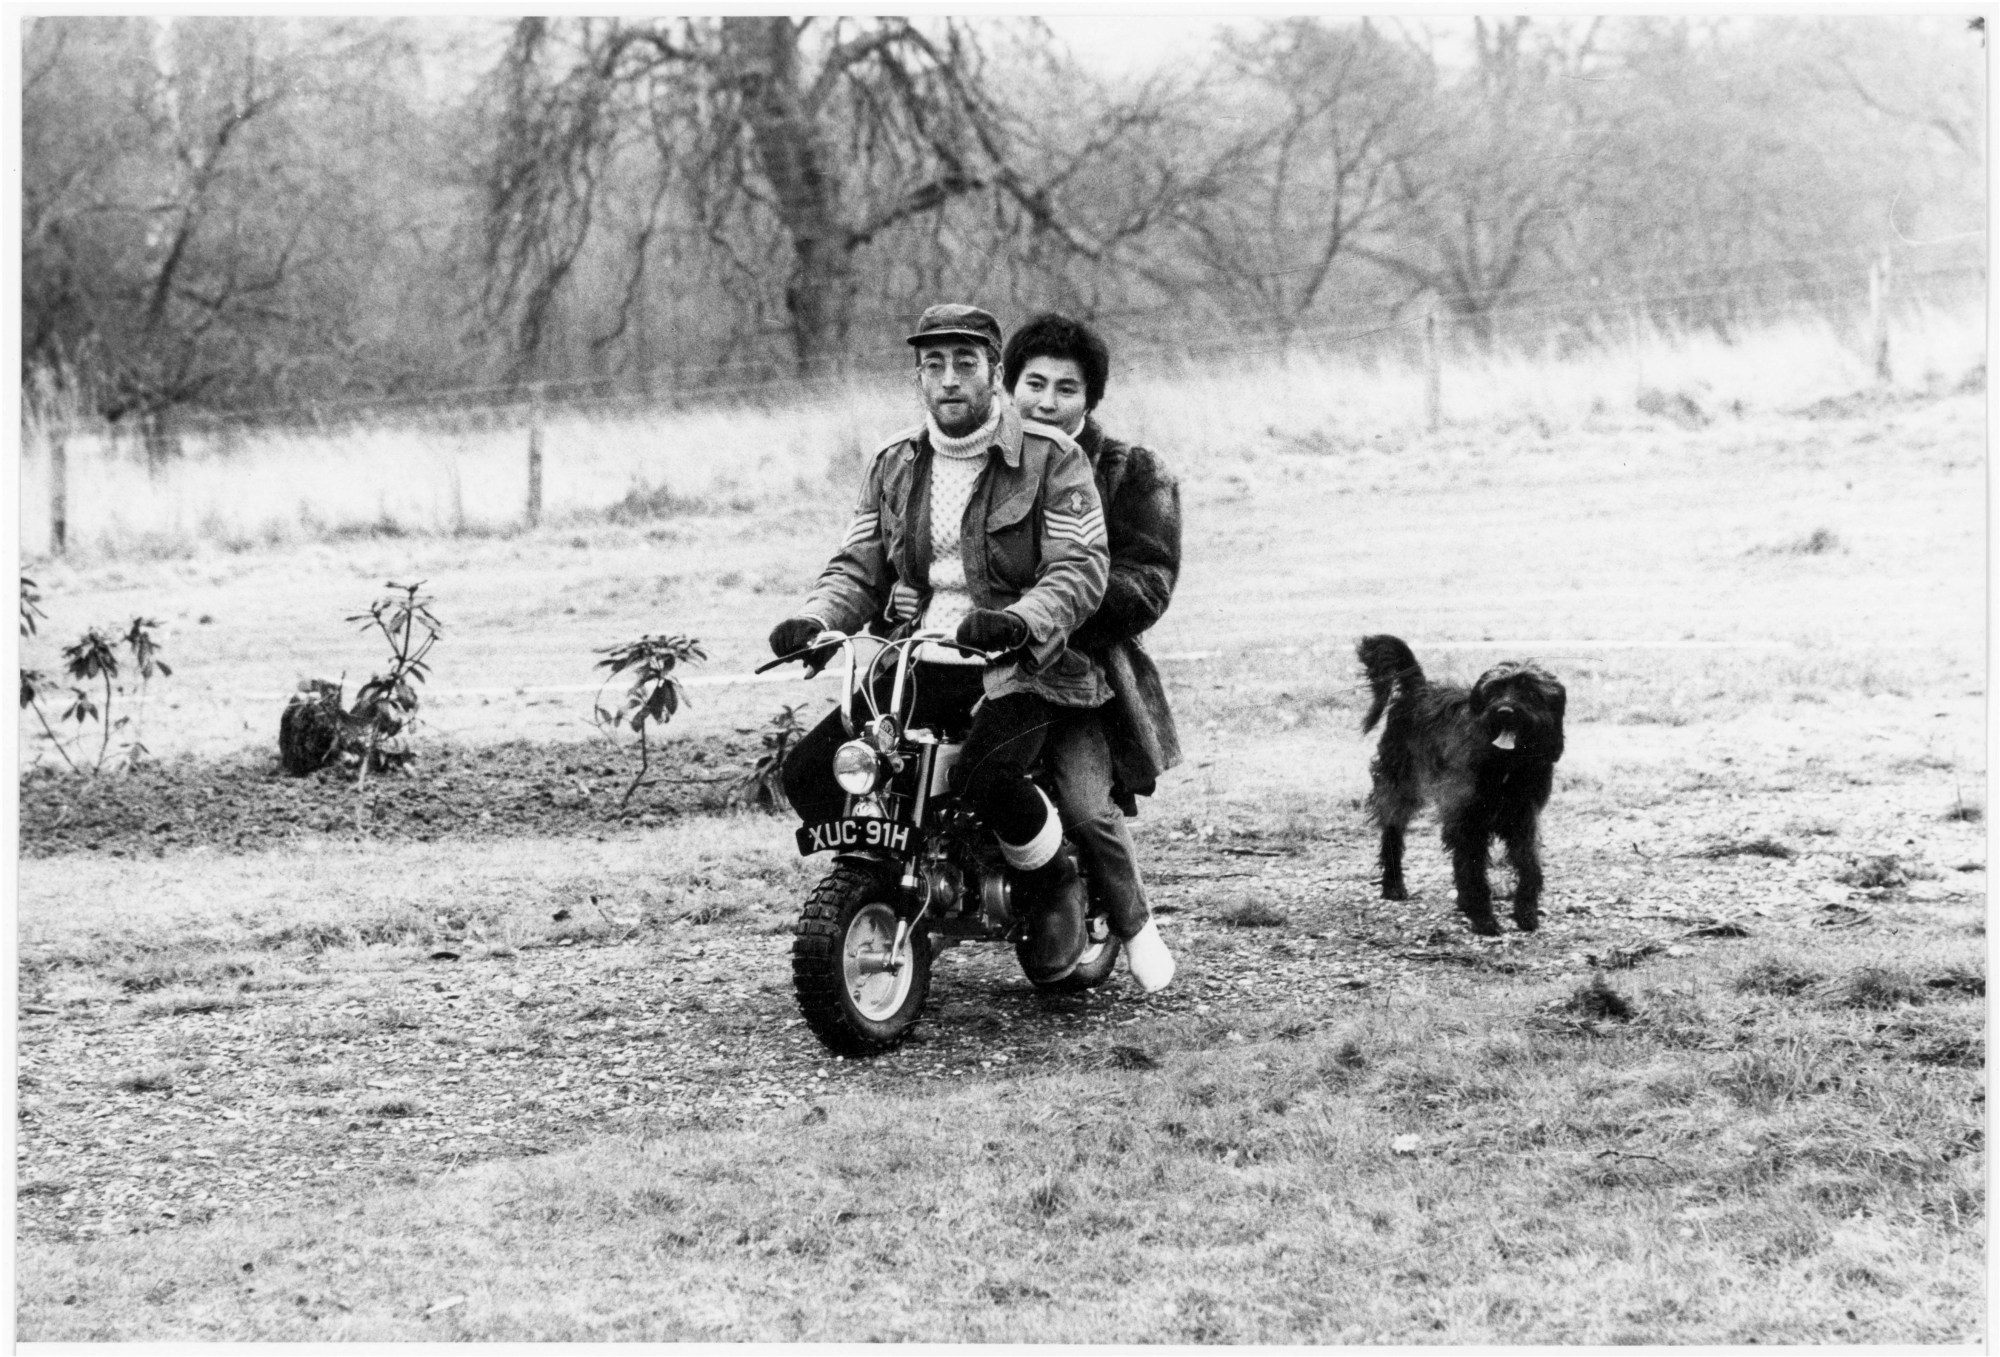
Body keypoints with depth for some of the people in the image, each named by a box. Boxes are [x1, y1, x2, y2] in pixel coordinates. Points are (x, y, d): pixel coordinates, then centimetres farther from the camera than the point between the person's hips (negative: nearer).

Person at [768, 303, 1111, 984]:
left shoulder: (1050, 458, -5)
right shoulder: (895, 463, 12)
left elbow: (1081, 568, -12)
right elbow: (859, 568, 13)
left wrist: (1019, 621, -31)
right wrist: (813, 620, -9)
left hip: (1019, 666, -5)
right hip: (920, 664, 5)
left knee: (989, 776, -34)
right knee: (807, 772, -12)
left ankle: (1053, 883, -2)